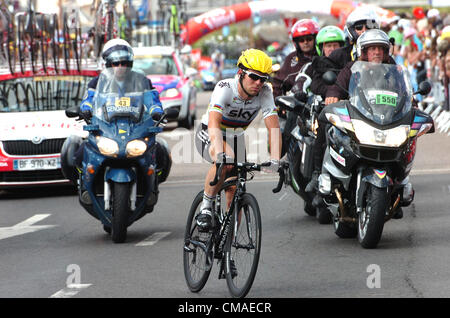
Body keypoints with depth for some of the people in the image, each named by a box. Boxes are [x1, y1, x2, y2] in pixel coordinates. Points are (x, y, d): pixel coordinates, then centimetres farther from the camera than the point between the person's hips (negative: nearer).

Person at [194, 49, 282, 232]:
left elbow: (273, 126, -28)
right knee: (226, 160, -37)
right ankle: (206, 207, -20)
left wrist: (275, 160, -43)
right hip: (209, 135, -4)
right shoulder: (225, 88, -31)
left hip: (236, 139, 4)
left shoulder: (264, 92, -20)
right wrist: (220, 153, -62)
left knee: (235, 196, -3)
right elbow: (214, 122, -45)